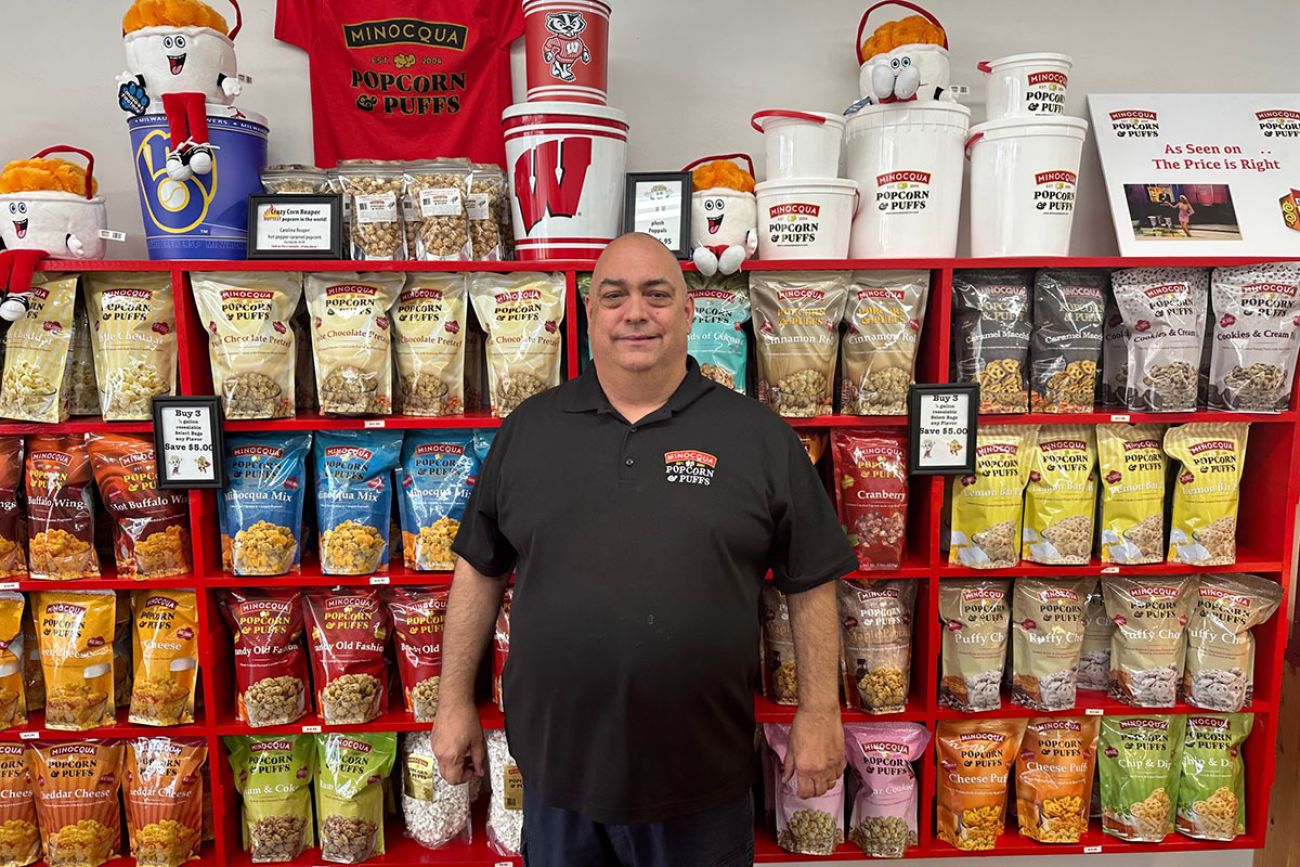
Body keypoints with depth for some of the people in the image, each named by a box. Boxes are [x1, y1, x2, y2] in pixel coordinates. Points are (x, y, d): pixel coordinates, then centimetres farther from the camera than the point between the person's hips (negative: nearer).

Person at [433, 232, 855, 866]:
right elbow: (479, 569, 7)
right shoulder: (527, 430, 2)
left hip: (703, 773, -1)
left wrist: (819, 711, -2)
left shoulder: (758, 435, -4)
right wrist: (456, 700, 6)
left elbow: (810, 582, 0)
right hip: (556, 763, 2)